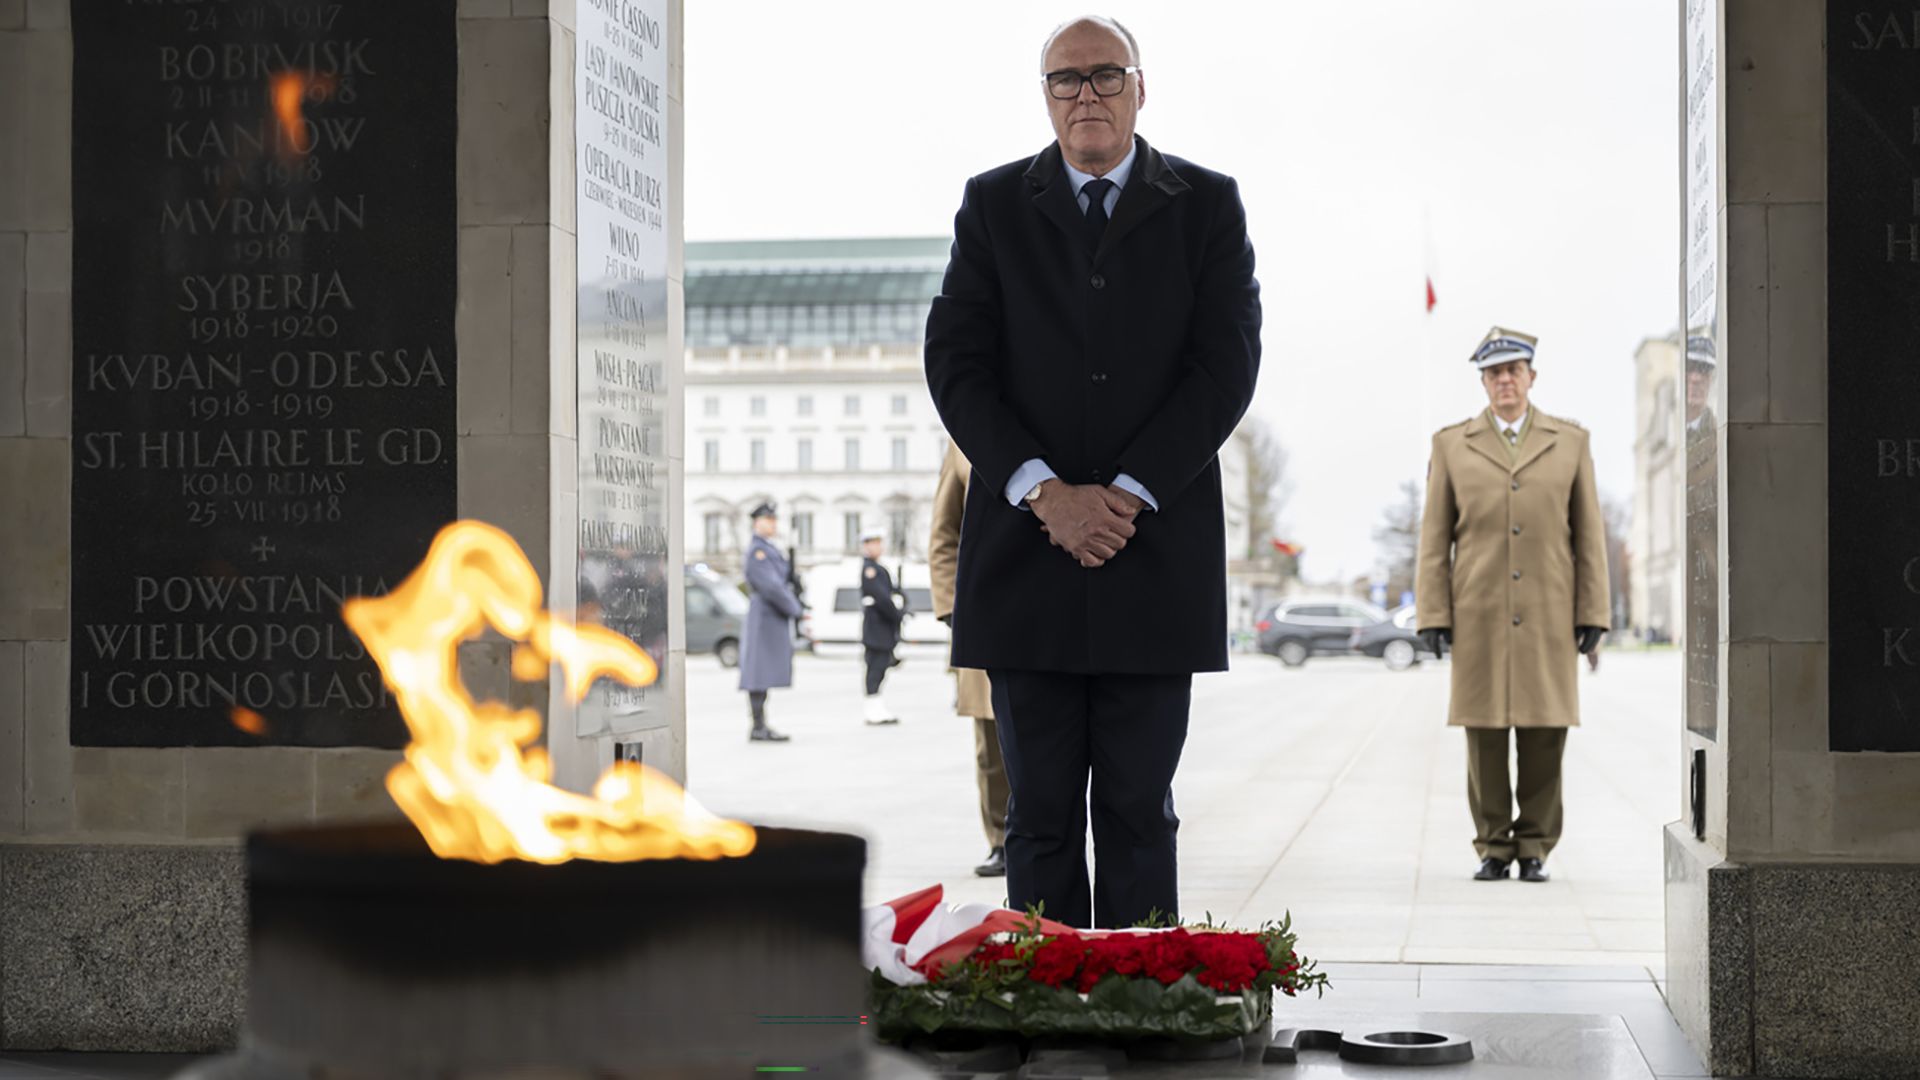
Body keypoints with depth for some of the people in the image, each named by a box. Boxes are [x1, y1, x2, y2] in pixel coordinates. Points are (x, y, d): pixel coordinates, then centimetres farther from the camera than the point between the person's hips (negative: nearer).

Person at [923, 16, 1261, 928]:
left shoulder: (1206, 205, 7)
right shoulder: (993, 204, 9)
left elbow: (1228, 365, -2)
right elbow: (955, 363, 2)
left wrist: (1126, 496, -11)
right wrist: (1043, 492, -11)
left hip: (1156, 553, -1)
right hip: (1026, 551, 1)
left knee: (1139, 810, 3)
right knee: (1040, 815, 4)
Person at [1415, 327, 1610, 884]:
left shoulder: (1571, 442, 10)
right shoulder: (1451, 444, 9)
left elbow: (1589, 534, 8)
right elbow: (1434, 538, 7)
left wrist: (1592, 613, 2)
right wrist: (1432, 615, -1)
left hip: (1548, 615, 0)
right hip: (1478, 616, 0)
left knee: (1545, 733, 0)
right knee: (1485, 735, 0)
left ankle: (1535, 847, 10)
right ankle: (1493, 847, 10)